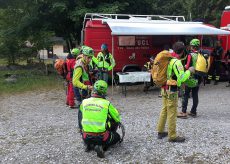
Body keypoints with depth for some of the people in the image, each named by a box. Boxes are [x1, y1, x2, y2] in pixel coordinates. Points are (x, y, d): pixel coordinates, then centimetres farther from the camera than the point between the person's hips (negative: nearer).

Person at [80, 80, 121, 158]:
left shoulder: (84, 102, -3)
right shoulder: (107, 104, -11)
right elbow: (117, 119, 2)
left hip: (86, 137, 5)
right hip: (101, 137, -4)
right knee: (117, 137, 23)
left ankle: (89, 144, 10)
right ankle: (101, 146, -2)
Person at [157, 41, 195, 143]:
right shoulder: (177, 62, -19)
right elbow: (181, 78, -24)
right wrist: (189, 71, -10)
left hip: (164, 88, 9)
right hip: (172, 90, -8)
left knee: (164, 110, 18)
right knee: (172, 113, 0)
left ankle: (160, 132, 28)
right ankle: (172, 136, 10)